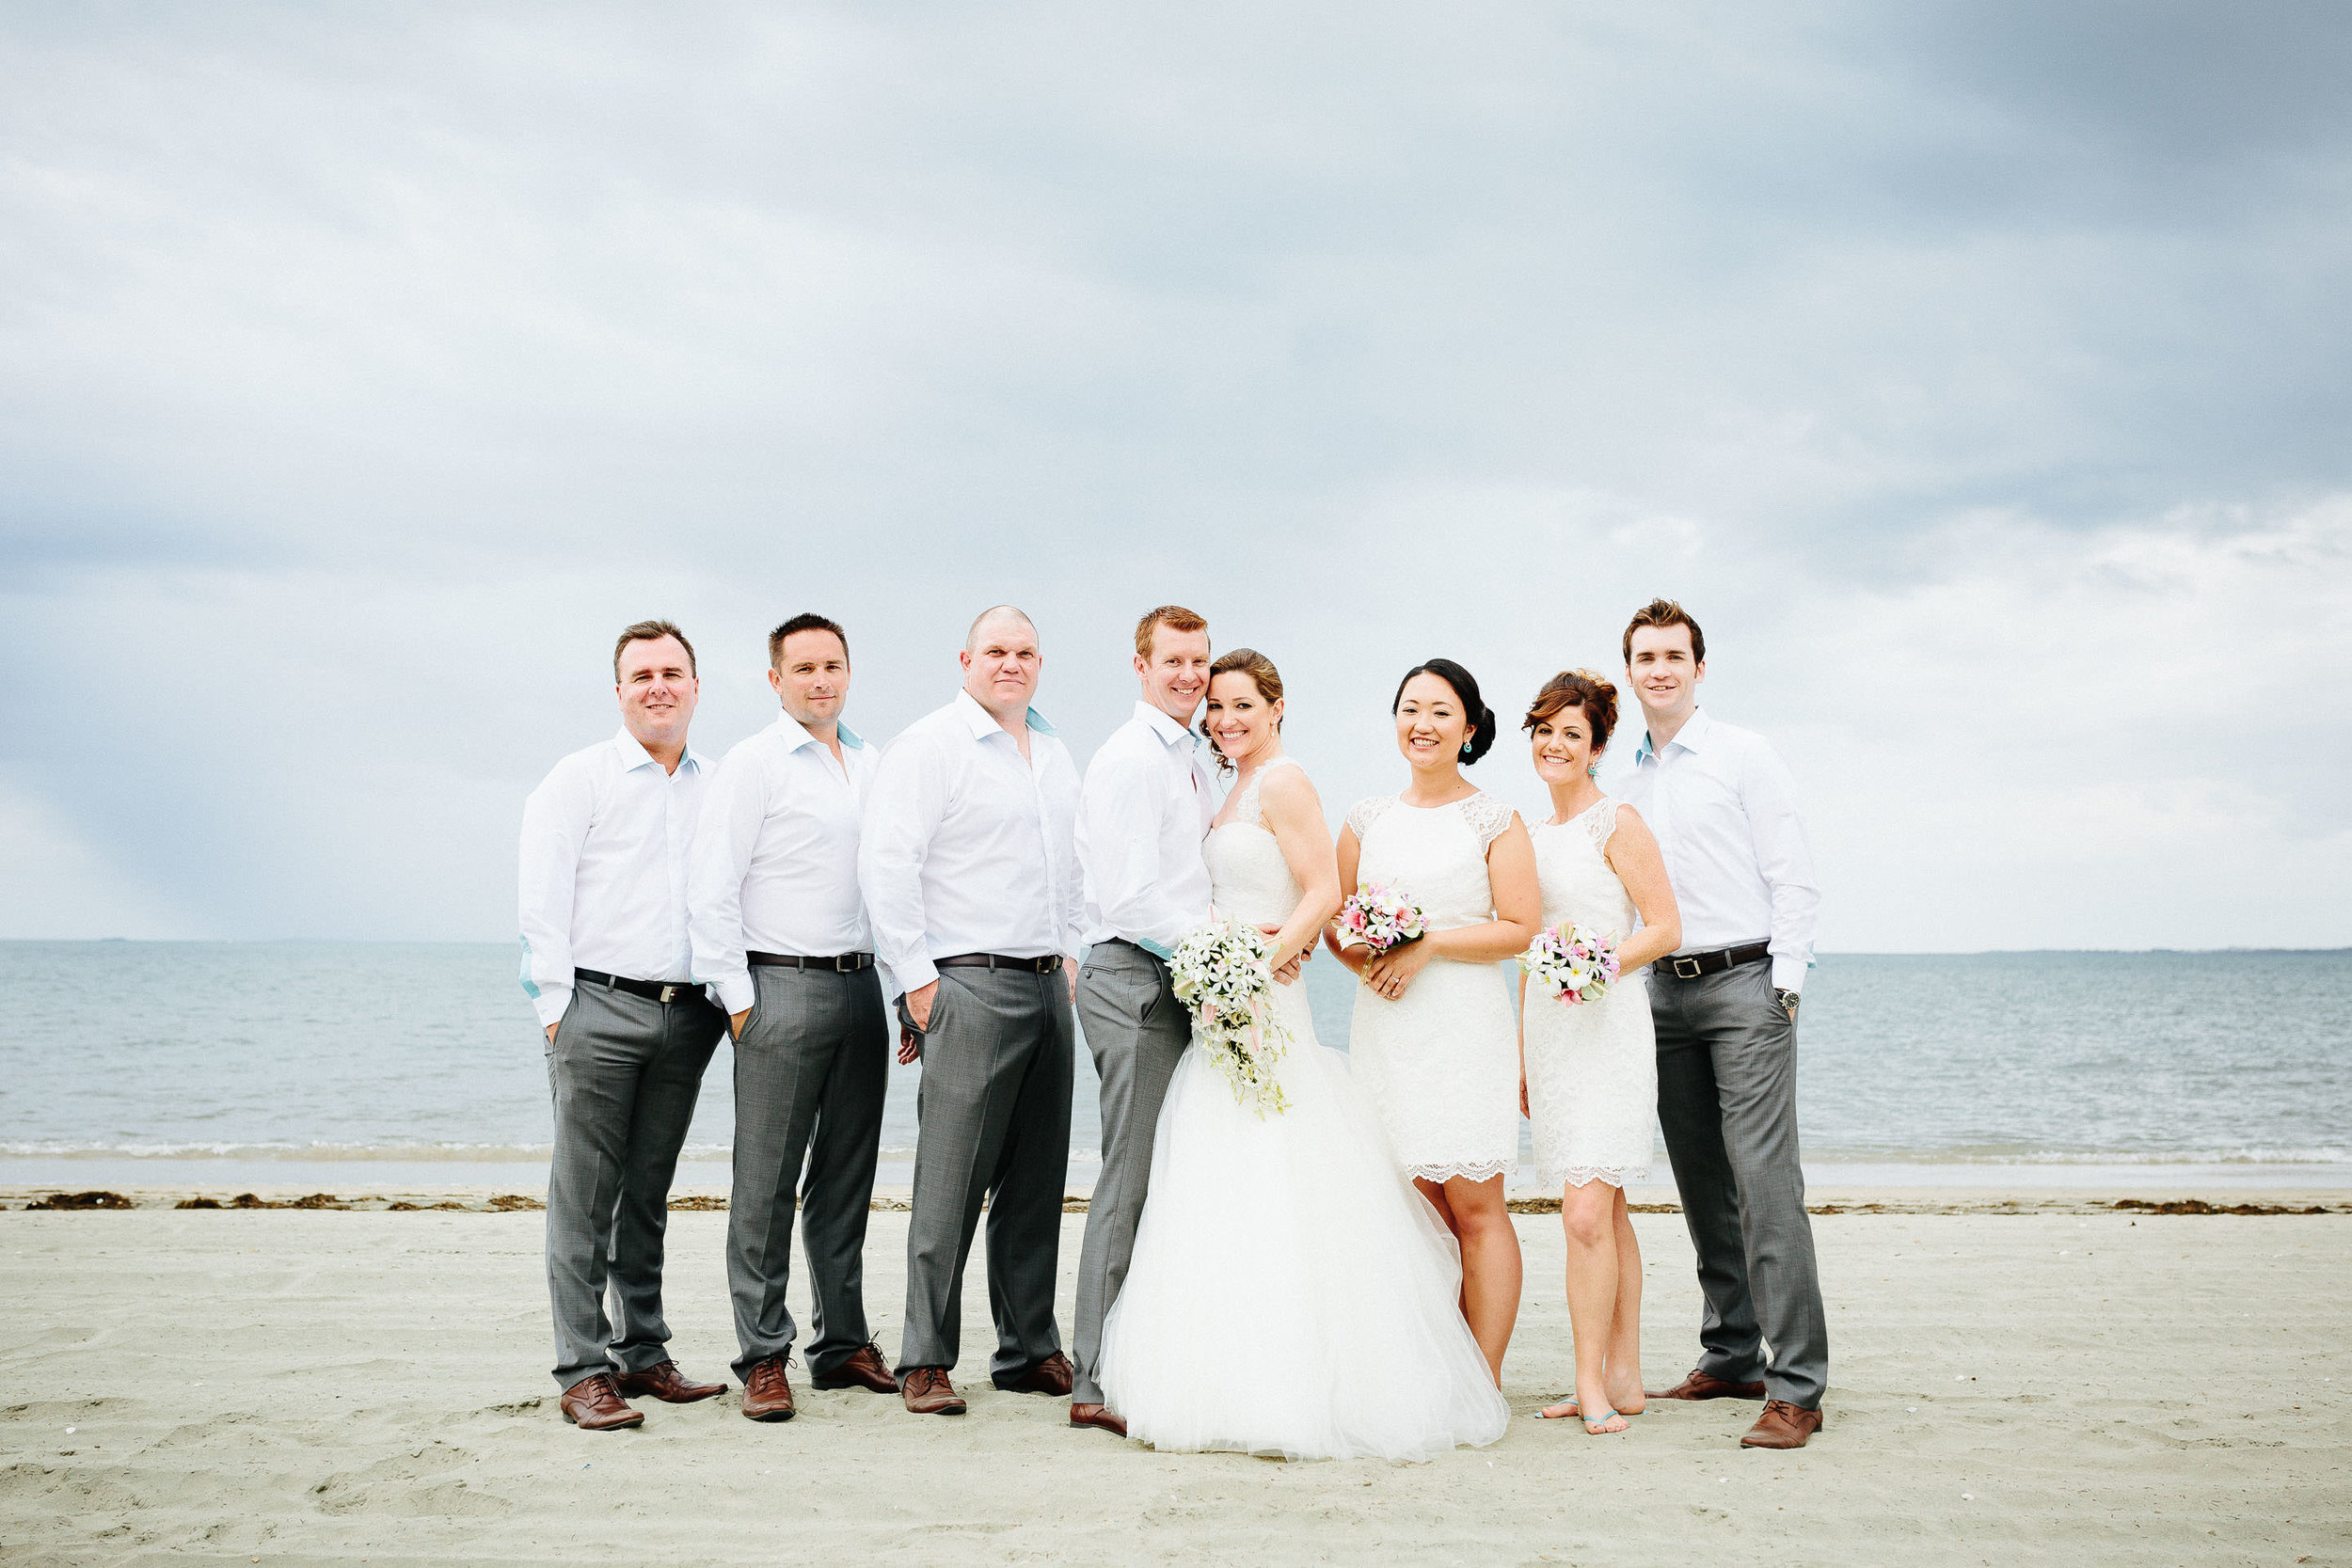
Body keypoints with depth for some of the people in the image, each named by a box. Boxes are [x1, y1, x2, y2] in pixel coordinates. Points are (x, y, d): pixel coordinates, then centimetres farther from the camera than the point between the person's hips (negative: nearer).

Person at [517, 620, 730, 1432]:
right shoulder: (580, 779, 2)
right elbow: (543, 903, -2)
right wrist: (558, 1007, -8)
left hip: (686, 1016, 4)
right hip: (599, 1007, -4)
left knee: (648, 1193, 11)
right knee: (584, 1196, -4)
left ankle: (643, 1354, 20)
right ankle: (583, 1371, 0)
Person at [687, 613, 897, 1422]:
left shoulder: (873, 765, 14)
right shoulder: (750, 766, -3)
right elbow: (710, 893, -7)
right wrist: (738, 999, -10)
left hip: (861, 986, 6)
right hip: (782, 989, -5)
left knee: (846, 1179, 11)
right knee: (766, 1185, -2)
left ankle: (842, 1343, 20)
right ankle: (763, 1357, 4)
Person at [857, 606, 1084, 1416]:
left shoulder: (1055, 753, 18)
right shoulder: (927, 747, -5)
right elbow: (886, 868, -10)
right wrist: (917, 981, -13)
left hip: (1049, 987, 7)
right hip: (968, 987, -7)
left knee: (1037, 1182, 10)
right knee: (951, 1182, -6)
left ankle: (1030, 1349, 19)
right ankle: (925, 1363, 2)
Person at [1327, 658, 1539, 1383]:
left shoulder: (1492, 819, 2)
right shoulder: (1367, 818, 14)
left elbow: (1522, 928, -5)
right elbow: (1336, 920, 15)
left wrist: (1428, 946, -13)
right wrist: (1362, 957, -6)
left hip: (1464, 1022, -4)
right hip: (1384, 1025, 4)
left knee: (1475, 1207, -5)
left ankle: (1485, 1380, 0)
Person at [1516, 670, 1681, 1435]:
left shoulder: (1617, 823, -5)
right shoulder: (1532, 835, 16)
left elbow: (1665, 928, -8)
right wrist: (1521, 1053, 20)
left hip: (1606, 1026, -7)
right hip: (1548, 1032, 7)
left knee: (1588, 1214, -13)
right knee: (1603, 1213, 10)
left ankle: (1592, 1383, -7)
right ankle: (1623, 1379, 14)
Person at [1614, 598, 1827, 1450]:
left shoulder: (1745, 756, -1)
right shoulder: (1630, 784, 16)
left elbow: (1793, 876, -5)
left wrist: (1784, 988, -12)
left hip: (1745, 980, -6)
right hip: (1666, 992, 6)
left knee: (1764, 1180, -12)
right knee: (1701, 1184, 10)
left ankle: (1796, 1386, -12)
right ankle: (1731, 1356, 20)